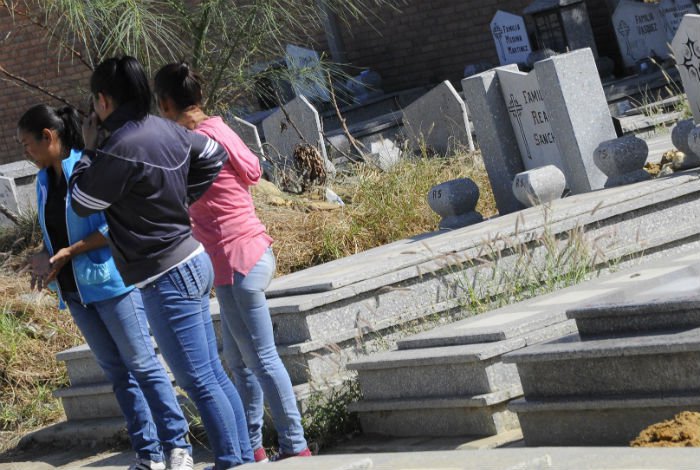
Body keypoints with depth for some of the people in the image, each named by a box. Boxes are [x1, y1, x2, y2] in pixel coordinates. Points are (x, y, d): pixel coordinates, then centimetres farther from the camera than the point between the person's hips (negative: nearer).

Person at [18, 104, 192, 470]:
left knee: (142, 366, -4)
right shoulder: (44, 180, 10)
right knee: (117, 373, 10)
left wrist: (65, 254, -18)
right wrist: (45, 259, -1)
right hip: (75, 291, 7)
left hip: (110, 281, -7)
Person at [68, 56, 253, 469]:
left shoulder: (119, 148, -21)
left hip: (167, 279, -9)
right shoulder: (166, 130, 4)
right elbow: (214, 156, 21)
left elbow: (82, 203, -8)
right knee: (214, 374, 14)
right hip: (192, 262, 9)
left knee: (200, 382, -2)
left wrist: (89, 149, 2)